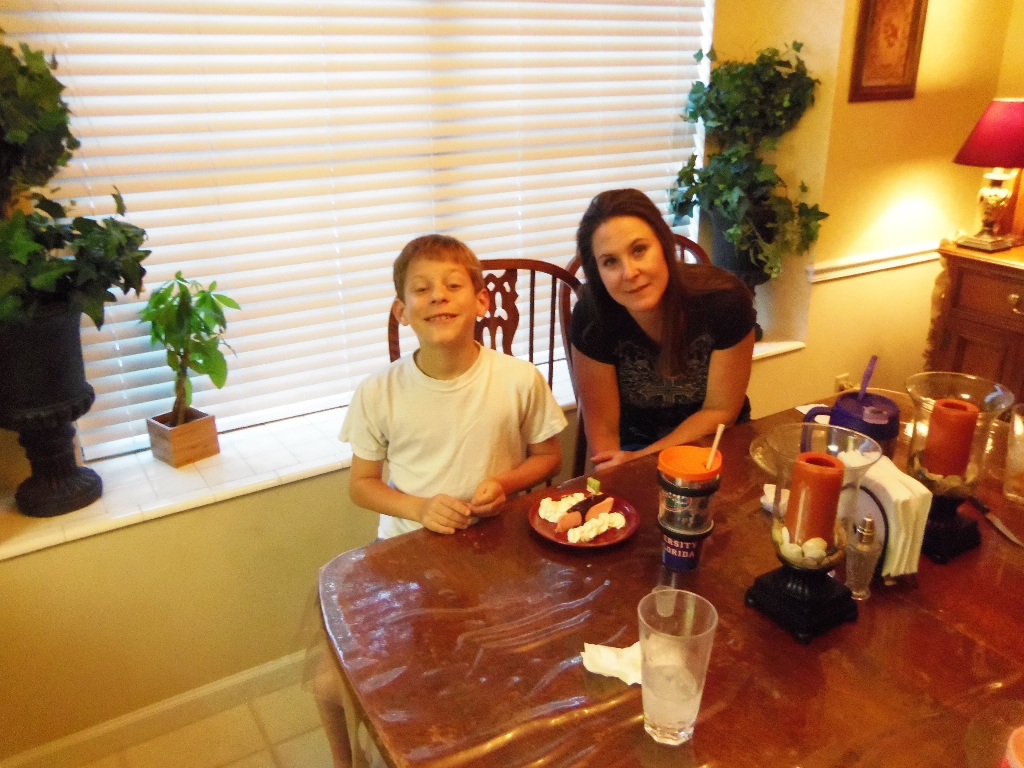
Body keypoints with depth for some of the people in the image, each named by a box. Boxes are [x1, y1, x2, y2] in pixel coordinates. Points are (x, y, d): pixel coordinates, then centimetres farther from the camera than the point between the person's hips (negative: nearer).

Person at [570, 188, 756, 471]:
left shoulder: (725, 300, -22)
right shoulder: (592, 316, -21)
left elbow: (720, 412, -12)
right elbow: (602, 424, -12)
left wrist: (640, 460, -18)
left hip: (718, 441, 0)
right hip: (636, 442, 0)